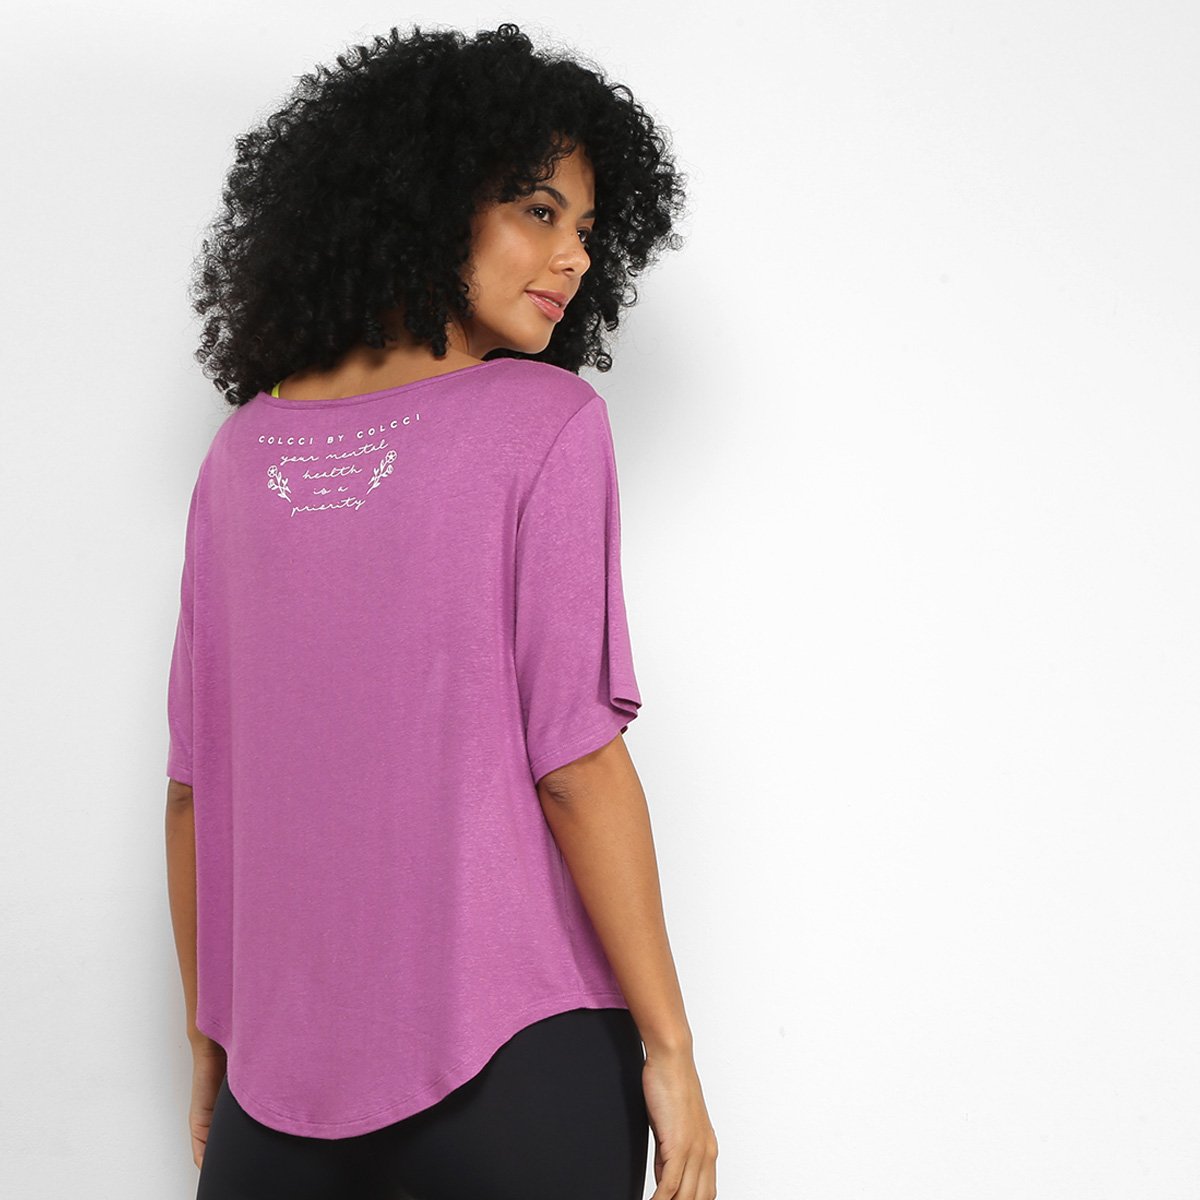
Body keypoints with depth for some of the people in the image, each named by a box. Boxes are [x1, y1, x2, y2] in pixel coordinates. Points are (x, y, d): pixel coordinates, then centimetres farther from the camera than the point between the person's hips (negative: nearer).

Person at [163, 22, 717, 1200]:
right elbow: (574, 760, -14)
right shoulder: (545, 423, -9)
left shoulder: (242, 450, 4)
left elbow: (194, 784, 6)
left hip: (279, 1072, 4)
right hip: (512, 1058, -4)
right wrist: (668, 1051, -8)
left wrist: (211, 1040, 15)